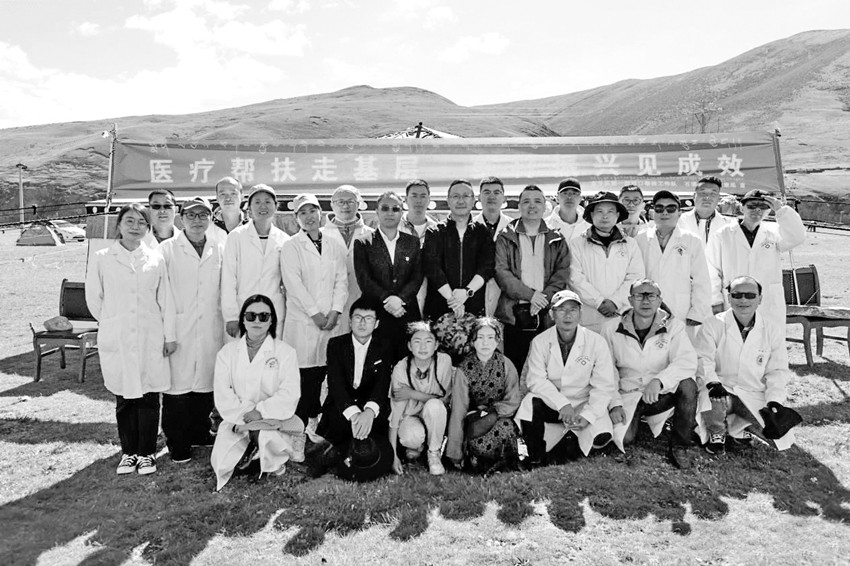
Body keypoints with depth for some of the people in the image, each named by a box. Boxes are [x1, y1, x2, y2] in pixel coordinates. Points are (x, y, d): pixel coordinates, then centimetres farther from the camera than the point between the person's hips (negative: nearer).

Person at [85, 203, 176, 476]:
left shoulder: (156, 259, 4)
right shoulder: (102, 259, 1)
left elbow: (165, 299, 4)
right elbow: (93, 297, 8)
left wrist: (170, 334, 2)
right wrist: (112, 322, 11)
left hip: (151, 338, 0)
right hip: (117, 340, 0)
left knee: (149, 397, 3)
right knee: (124, 399, 7)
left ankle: (147, 452, 17)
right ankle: (128, 452, 23)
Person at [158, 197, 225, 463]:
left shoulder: (219, 249, 10)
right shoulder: (167, 249, 1)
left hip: (211, 330, 3)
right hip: (178, 329, -3)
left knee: (207, 382, 10)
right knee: (177, 384, 0)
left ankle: (200, 432, 28)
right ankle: (177, 443, 14)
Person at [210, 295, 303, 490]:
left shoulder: (285, 352, -2)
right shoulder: (227, 352, 7)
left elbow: (289, 395, -10)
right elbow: (222, 395, -2)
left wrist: (260, 411, -20)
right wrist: (243, 416, -14)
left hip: (274, 418, -2)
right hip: (237, 421, 2)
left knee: (270, 439, -33)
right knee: (221, 463, -17)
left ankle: (275, 463, 5)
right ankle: (250, 451, 17)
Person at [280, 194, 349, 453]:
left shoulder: (335, 246, 14)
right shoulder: (290, 247, 3)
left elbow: (342, 280, 8)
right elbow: (293, 283, -6)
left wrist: (335, 310, -5)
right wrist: (315, 313, -10)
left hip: (331, 321, 3)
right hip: (302, 322, -3)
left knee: (320, 374, 5)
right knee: (303, 377, -5)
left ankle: (314, 420, 23)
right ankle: (297, 434, 1)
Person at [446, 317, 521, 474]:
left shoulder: (506, 365, -4)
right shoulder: (464, 369, -8)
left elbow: (513, 401, -4)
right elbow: (458, 410, -10)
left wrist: (489, 414, -21)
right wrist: (455, 453, -12)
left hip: (501, 416, 2)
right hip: (474, 418, -1)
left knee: (505, 428, -32)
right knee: (480, 445, -33)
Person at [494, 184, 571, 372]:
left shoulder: (556, 240, 14)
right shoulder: (506, 238, 8)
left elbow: (562, 272, 4)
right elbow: (501, 272, -3)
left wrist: (545, 297, -12)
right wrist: (529, 295, -13)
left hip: (546, 314, 1)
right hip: (513, 314, -1)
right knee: (512, 367, 1)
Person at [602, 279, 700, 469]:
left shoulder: (673, 326, -3)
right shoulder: (612, 331, -2)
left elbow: (688, 361, -19)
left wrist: (658, 380, -35)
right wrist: (614, 403, -12)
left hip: (661, 395, 0)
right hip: (627, 396, 0)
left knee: (688, 384, -30)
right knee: (622, 437, -24)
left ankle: (679, 446, -11)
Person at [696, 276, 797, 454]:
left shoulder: (772, 331, 6)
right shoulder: (713, 325, -2)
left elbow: (778, 371, 4)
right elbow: (703, 359, -12)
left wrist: (774, 400, -10)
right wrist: (712, 382, -31)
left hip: (755, 396, 3)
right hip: (721, 392, -3)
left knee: (781, 437, -13)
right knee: (712, 400, -37)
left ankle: (744, 427, 20)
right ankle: (716, 434, -2)